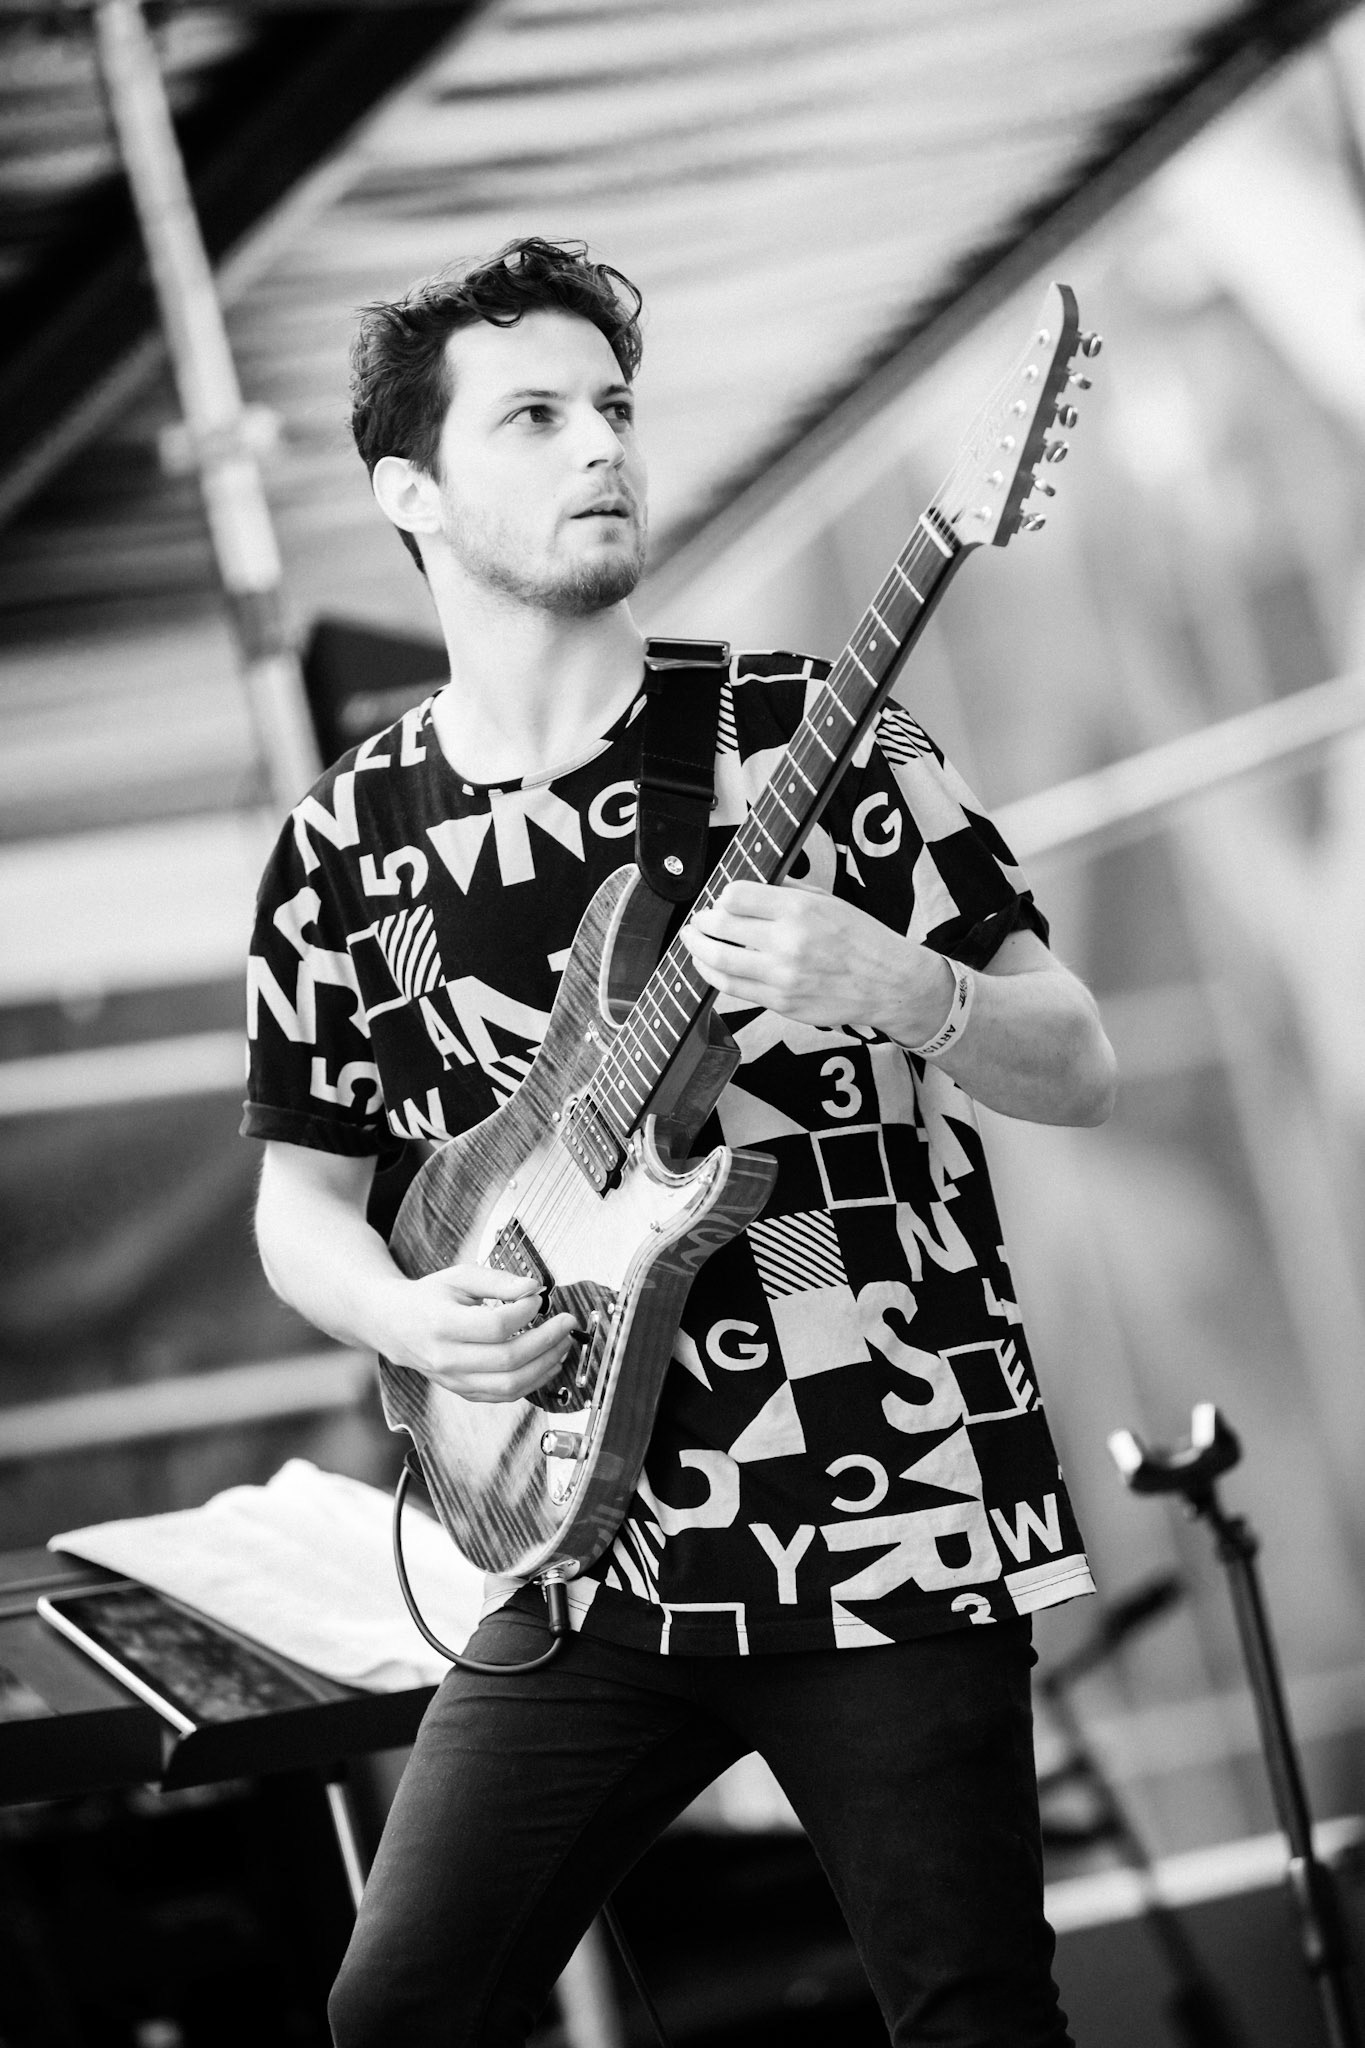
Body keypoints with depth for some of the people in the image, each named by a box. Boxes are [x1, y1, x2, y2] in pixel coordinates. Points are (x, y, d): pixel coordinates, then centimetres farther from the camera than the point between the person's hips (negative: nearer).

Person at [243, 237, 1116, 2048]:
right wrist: (407, 1315, -7)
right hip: (596, 1547, 3)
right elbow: (302, 1195, 15)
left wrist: (890, 988, -22)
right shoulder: (348, 845, 5)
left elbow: (1081, 1071, -2)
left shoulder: (812, 733, -2)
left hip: (891, 1525, -3)